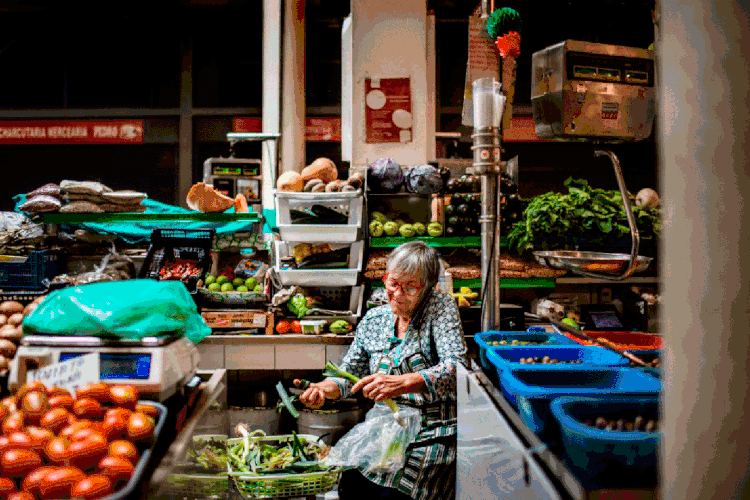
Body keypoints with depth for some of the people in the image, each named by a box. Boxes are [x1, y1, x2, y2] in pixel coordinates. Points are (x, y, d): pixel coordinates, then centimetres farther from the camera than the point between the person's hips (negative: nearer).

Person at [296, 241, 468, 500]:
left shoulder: (441, 307, -9)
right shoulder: (373, 320, 6)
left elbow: (456, 367, -24)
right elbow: (348, 373, 11)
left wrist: (403, 383, -39)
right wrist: (323, 389, -12)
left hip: (435, 435, -5)